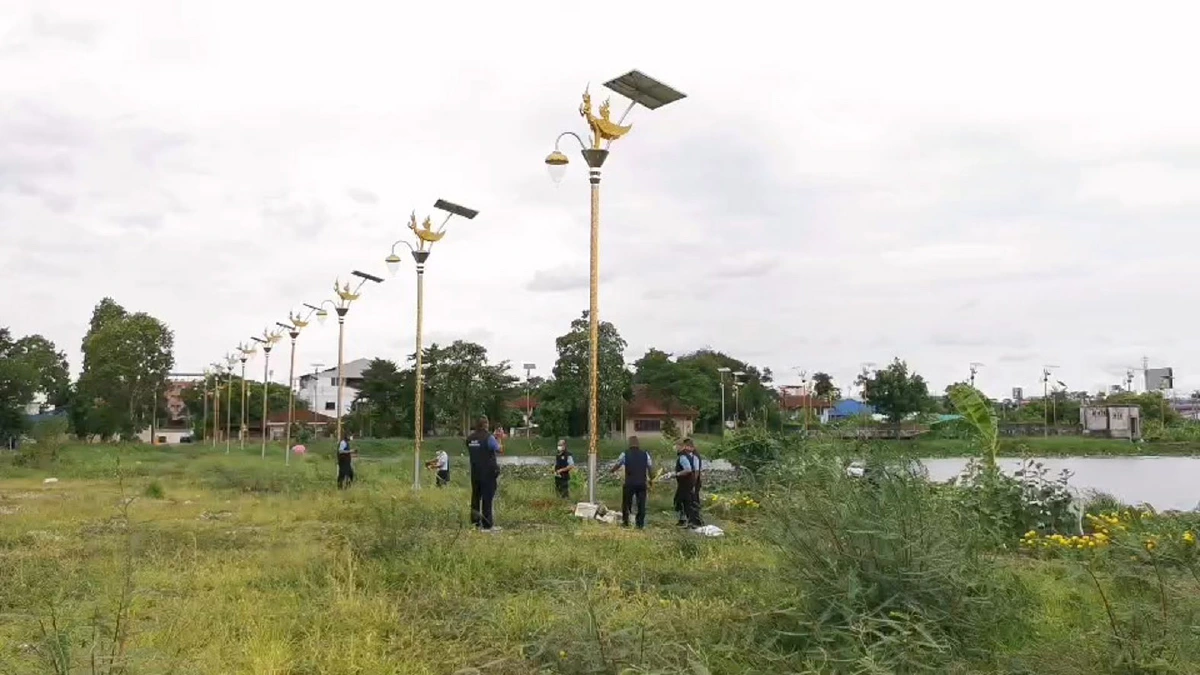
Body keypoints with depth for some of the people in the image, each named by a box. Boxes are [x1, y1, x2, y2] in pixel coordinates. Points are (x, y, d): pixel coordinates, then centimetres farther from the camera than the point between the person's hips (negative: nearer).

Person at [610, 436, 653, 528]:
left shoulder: (625, 454, -4)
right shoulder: (645, 454, 2)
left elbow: (617, 465, 10)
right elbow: (651, 467, 5)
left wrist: (612, 471, 31)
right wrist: (650, 480, 19)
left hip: (629, 483, -1)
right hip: (642, 483, 2)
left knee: (626, 502, 14)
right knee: (641, 504, 9)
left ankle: (625, 522, 22)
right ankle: (641, 524, 10)